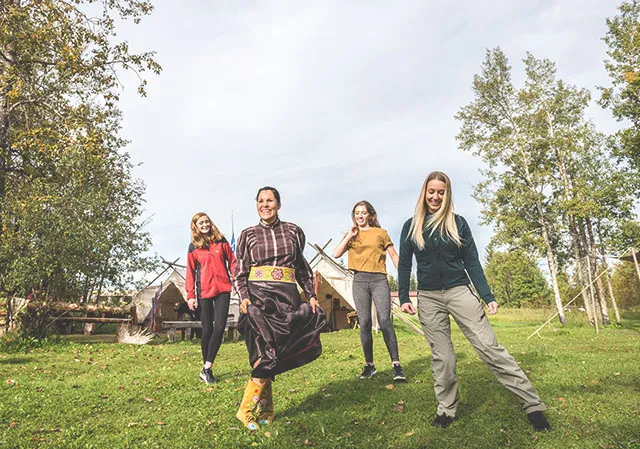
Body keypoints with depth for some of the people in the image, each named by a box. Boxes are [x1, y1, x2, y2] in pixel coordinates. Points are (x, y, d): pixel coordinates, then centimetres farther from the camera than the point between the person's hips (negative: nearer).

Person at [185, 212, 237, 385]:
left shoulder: (221, 240, 7)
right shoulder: (193, 246, 5)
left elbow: (232, 262, 8)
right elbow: (190, 272, 5)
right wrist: (190, 295, 0)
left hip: (223, 288, 1)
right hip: (204, 291, -1)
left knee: (220, 327, -7)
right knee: (207, 329, 5)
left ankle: (207, 368, 1)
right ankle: (207, 368, 18)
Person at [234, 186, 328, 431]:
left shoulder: (293, 231, 11)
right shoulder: (248, 234, 8)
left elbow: (303, 268, 17)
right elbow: (240, 273, 7)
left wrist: (311, 295, 9)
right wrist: (243, 297, -8)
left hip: (287, 296, 2)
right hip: (258, 295, -1)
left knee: (267, 356, -2)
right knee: (268, 352, -14)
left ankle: (264, 410, 11)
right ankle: (246, 409, -2)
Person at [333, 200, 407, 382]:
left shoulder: (381, 233, 11)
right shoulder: (351, 235, 16)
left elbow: (393, 255, 11)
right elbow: (336, 254, 4)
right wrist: (350, 236, 0)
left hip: (379, 279, -2)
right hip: (360, 280, 2)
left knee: (385, 321, -14)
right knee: (364, 324, 2)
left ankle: (396, 364, -10)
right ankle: (369, 365, 12)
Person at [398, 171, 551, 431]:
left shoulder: (458, 223, 4)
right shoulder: (411, 226, 5)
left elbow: (472, 263, 4)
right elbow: (404, 264, 7)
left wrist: (488, 297, -2)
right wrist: (403, 297, -1)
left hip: (459, 291, -1)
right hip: (428, 298, 1)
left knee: (489, 347, -6)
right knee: (441, 357, 5)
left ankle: (532, 404, 3)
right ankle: (446, 409, 19)